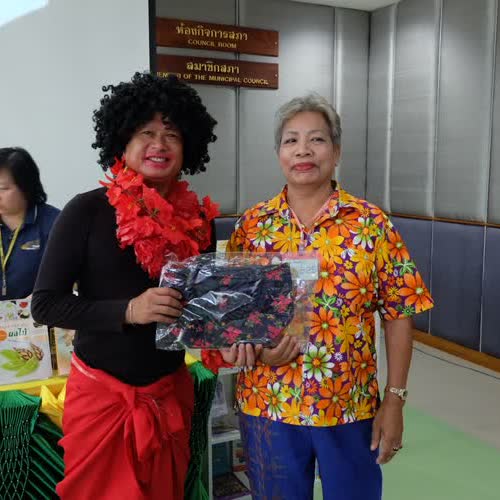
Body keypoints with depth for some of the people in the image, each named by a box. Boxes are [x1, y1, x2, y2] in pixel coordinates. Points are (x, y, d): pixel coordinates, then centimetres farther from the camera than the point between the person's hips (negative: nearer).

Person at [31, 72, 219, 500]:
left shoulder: (198, 219, 0)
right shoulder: (88, 211, -12)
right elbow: (45, 304, -12)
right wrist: (128, 310, -24)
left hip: (171, 392, 4)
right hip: (102, 393, -3)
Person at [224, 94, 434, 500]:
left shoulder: (372, 223, -6)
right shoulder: (252, 224, -2)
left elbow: (399, 314, -4)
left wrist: (394, 400, -6)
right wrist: (254, 348, -16)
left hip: (352, 407, -1)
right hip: (267, 406, 1)